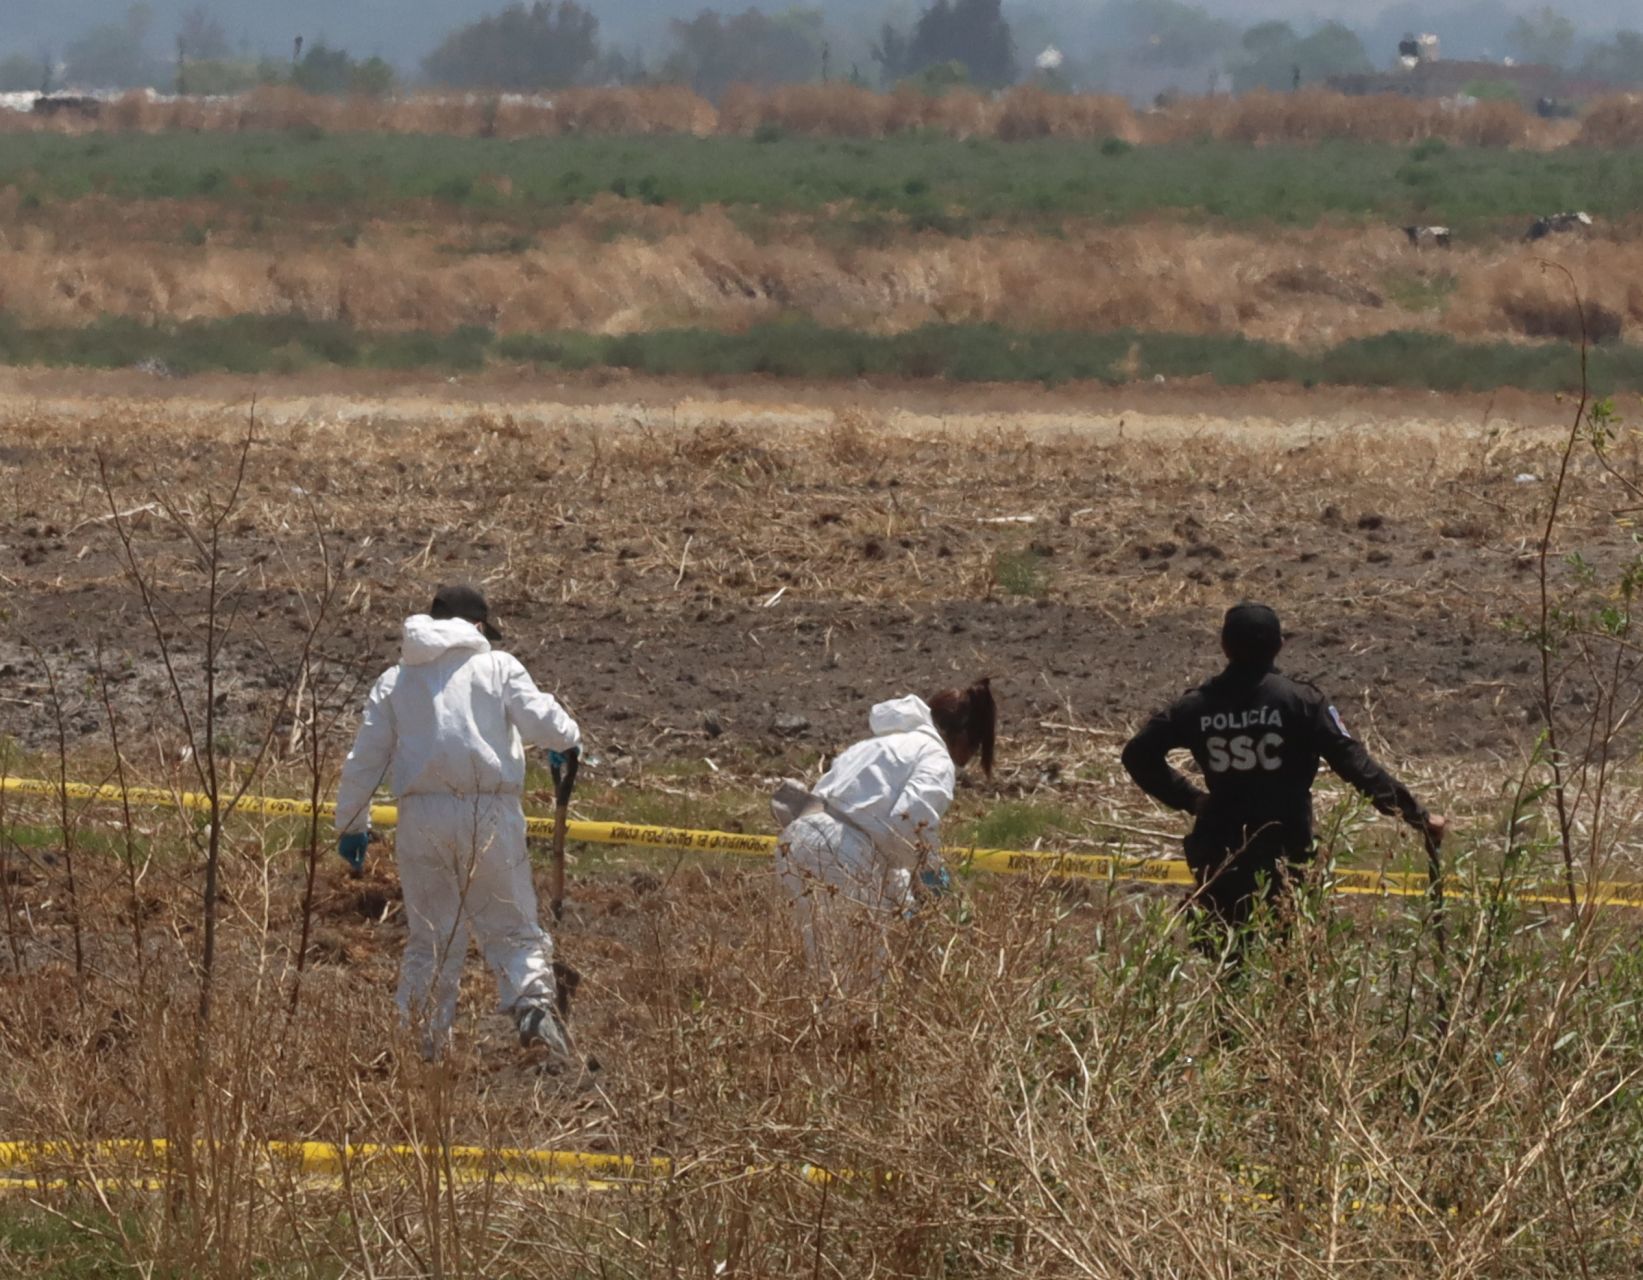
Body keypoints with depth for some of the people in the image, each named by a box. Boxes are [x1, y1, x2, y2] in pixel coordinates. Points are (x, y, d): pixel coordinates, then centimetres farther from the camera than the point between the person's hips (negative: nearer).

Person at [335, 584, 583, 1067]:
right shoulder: (498, 667, 5)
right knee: (511, 926, 2)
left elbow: (365, 759, 12)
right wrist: (569, 738, 18)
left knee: (429, 936, 10)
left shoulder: (394, 681, 14)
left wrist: (350, 824, 19)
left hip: (421, 816, 2)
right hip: (490, 812, -2)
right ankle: (533, 1001, -23)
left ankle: (422, 1039, 5)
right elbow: (542, 721, -5)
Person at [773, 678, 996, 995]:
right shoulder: (936, 758, 3)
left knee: (830, 972, 19)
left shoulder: (884, 745, 31)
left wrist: (901, 898, 35)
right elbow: (913, 817, -16)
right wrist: (930, 871, 2)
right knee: (863, 975, 2)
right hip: (843, 857, -8)